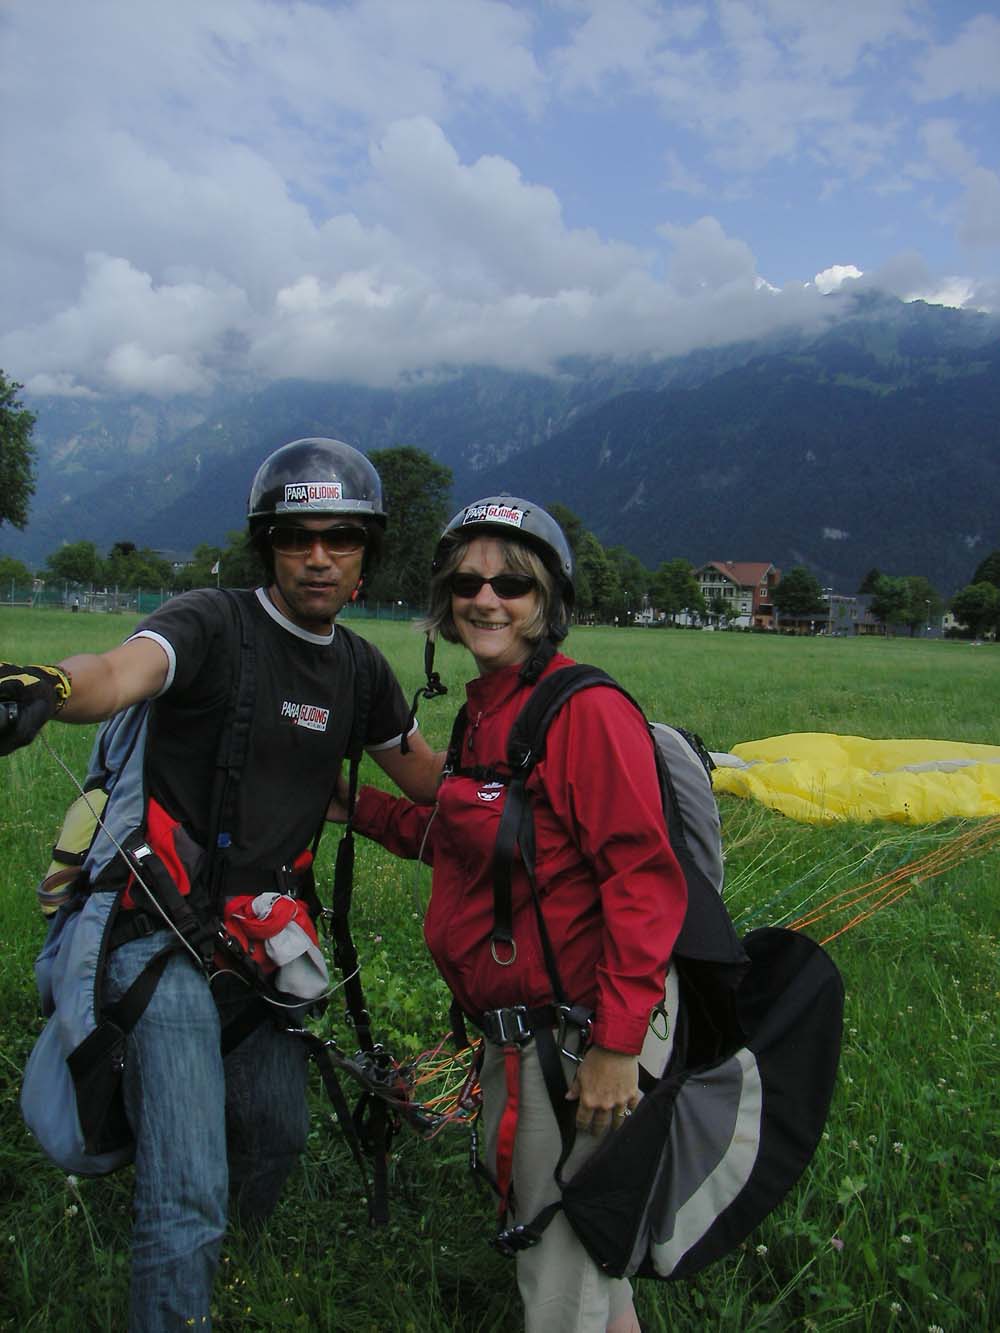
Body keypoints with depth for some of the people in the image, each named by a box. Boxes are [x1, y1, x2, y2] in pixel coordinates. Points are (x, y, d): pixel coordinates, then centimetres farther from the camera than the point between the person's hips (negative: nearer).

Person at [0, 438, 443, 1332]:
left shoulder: (361, 672, 5)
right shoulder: (214, 623, -14)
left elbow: (428, 782, 16)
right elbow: (121, 673, -36)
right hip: (169, 931, -6)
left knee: (277, 1137, 22)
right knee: (188, 1193, -10)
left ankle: (223, 1259, 53)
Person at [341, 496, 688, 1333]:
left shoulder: (586, 709, -20)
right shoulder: (485, 709, 8)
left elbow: (644, 880, -22)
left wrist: (618, 1045, -23)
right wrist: (357, 808, 17)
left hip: (575, 1032, -9)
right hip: (511, 1028, 9)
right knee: (528, 1208, 27)